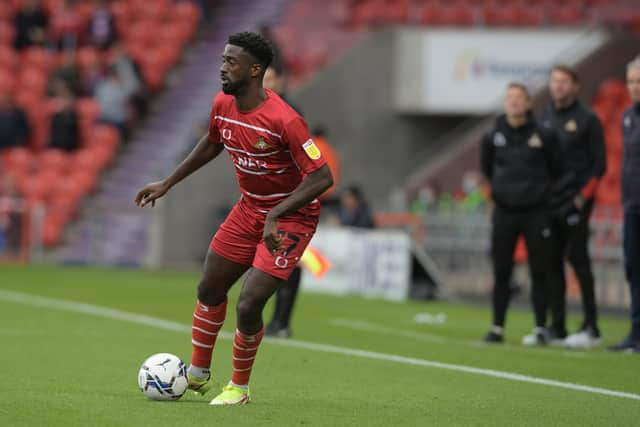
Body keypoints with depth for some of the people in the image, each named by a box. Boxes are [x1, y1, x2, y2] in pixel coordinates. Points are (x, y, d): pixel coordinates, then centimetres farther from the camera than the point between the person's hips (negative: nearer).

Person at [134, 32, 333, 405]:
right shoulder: (222, 105, -6)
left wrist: (276, 215, -36)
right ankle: (198, 374, 36)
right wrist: (168, 184, 19)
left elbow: (322, 178, -29)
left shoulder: (284, 120, -29)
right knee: (210, 291, 16)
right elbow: (211, 144, 17)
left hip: (291, 217, -8)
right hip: (249, 209, 8)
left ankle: (239, 387, 10)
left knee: (248, 307, -14)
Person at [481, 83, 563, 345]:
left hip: (536, 212, -2)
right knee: (501, 272, 4)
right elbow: (486, 167, 18)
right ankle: (497, 328, 11)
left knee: (539, 272, 1)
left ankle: (541, 329, 5)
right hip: (504, 212, 2)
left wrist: (542, 190, 10)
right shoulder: (493, 137, 1)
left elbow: (556, 169, 6)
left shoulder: (542, 136, -4)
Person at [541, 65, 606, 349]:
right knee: (552, 263, 4)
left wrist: (583, 197, -12)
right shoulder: (544, 118, 13)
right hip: (548, 202, 6)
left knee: (577, 259, -10)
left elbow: (599, 164, -4)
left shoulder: (587, 120, -2)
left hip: (575, 201, -5)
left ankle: (591, 328, -7)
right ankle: (557, 327, 9)